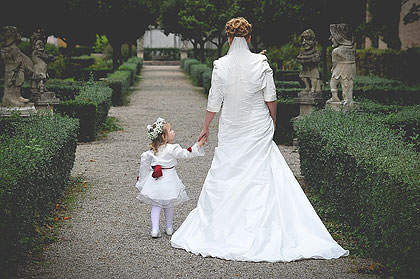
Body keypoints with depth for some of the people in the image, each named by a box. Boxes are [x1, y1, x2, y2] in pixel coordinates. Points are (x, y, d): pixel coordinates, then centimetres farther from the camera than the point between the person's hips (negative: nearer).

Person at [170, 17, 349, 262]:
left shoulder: (220, 66, -6)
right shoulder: (261, 63, -9)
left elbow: (214, 102, -1)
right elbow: (270, 98, -4)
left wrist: (205, 129, 11)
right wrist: (273, 123, 12)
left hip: (231, 128, 1)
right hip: (258, 127, -1)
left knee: (224, 174, 9)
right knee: (261, 175, 4)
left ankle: (219, 226, 16)